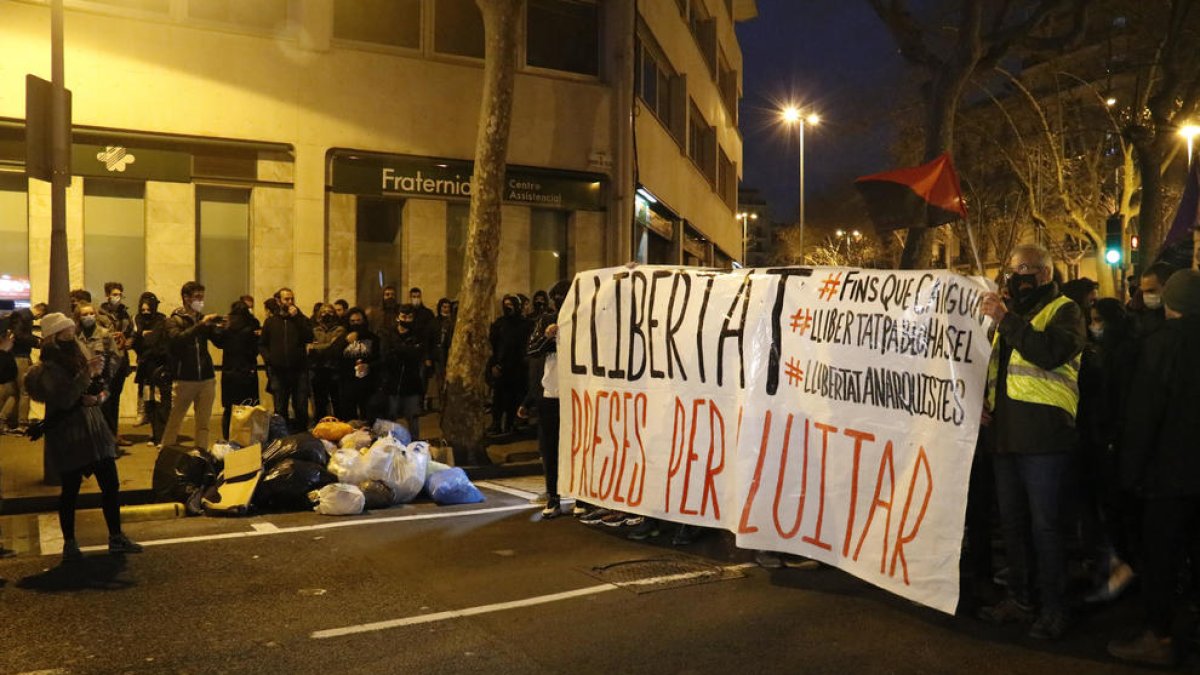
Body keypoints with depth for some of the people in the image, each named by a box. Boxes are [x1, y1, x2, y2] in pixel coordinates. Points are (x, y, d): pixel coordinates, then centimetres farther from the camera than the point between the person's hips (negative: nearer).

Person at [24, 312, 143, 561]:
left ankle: (116, 538, 12)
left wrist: (98, 396, -3)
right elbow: (63, 399, -25)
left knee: (111, 485, 4)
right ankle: (70, 544, 16)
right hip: (67, 436, -6)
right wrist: (87, 374, -29)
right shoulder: (48, 368, -10)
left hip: (94, 429, 6)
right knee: (70, 490, 2)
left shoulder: (80, 355, 9)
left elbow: (100, 388, 19)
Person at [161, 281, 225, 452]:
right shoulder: (174, 320, 2)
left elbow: (220, 342, 7)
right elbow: (177, 340, -19)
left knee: (203, 423, 4)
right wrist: (201, 324, -25)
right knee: (173, 422, 0)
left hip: (206, 379, 4)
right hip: (184, 379, -4)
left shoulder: (204, 319, 13)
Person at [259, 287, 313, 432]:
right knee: (280, 410, 7)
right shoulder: (270, 321, 10)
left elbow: (309, 338, -10)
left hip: (299, 371, -1)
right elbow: (262, 344, 13)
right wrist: (268, 358, -5)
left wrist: (297, 317, -12)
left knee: (301, 408, 0)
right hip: (278, 371, 1)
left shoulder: (301, 319, 7)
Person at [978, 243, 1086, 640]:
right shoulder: (1012, 314, 19)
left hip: (1044, 439, -8)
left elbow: (1052, 353, -24)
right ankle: (1019, 598, 27)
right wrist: (986, 407, 12)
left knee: (1045, 526, -2)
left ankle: (1054, 609, 10)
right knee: (1011, 522, 15)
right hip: (1007, 436, 8)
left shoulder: (1064, 311, -3)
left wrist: (1006, 321, -27)